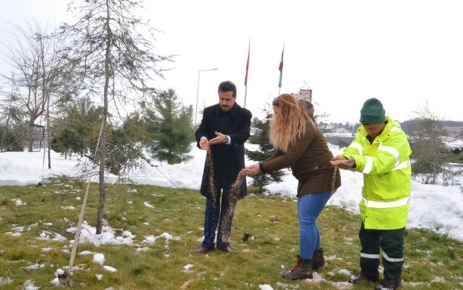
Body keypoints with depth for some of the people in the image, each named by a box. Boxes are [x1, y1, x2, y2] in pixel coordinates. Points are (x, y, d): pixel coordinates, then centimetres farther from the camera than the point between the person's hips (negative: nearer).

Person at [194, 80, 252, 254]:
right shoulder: (209, 112, -1)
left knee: (229, 204, 8)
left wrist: (227, 139, -40)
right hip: (213, 164, 1)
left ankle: (223, 241, 20)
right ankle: (208, 242, 16)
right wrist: (202, 139, -34)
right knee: (212, 203, 8)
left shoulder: (244, 114, -7)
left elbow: (244, 135, -20)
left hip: (233, 166, -1)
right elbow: (200, 130, -9)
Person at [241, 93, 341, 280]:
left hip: (322, 177, -10)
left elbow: (289, 159, -26)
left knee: (306, 220, -11)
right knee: (306, 219, 15)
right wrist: (259, 165, -12)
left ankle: (304, 267, -4)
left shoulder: (305, 129, -23)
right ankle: (317, 257, 29)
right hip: (308, 178, 10)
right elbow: (279, 155, 3)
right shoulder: (289, 130, 7)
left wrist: (260, 168, -25)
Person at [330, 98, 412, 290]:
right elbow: (354, 150, -17)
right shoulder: (363, 132, -2)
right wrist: (344, 158, -42)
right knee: (367, 237, 18)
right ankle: (368, 273, 35)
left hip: (392, 199, -7)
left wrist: (355, 163, -57)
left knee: (391, 242, 6)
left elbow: (381, 162, -40)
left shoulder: (396, 137, -25)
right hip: (371, 198, 7)